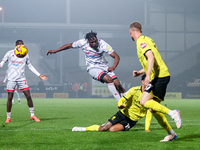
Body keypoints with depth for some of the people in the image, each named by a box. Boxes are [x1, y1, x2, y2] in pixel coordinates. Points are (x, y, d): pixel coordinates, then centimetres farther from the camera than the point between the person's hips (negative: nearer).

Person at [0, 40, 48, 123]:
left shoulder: (25, 55, 7)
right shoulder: (10, 53, 0)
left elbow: (30, 66, 16)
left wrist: (39, 75, 13)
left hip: (21, 78, 2)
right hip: (11, 78, -2)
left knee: (28, 96, -5)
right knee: (10, 98, -2)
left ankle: (32, 115, 7)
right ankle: (8, 117, 10)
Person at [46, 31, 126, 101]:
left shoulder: (102, 44, -15)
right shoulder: (83, 43, -12)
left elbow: (116, 56, -16)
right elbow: (70, 45, 6)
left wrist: (113, 67, -34)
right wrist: (55, 51, 8)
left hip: (104, 66, 2)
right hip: (92, 68, -2)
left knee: (117, 84, -15)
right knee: (109, 79, -28)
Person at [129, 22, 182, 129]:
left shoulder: (141, 41, -8)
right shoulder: (146, 39, 22)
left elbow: (151, 57, -24)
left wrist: (148, 75, -29)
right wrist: (140, 72, 30)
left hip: (159, 76, -10)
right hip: (163, 75, 10)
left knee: (144, 102, -17)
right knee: (154, 108, 9)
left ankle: (172, 113, -22)